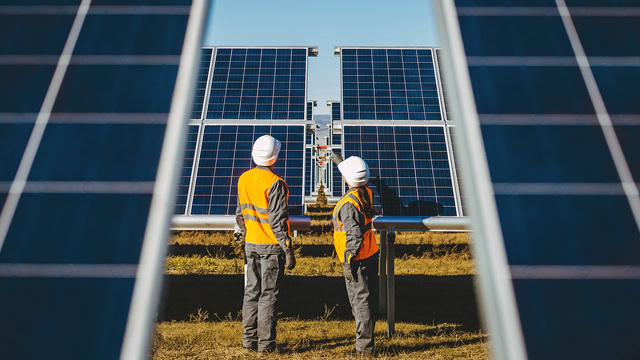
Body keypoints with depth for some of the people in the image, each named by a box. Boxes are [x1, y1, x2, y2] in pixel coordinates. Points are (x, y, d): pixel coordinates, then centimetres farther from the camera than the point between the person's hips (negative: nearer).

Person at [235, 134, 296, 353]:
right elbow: (277, 221, -19)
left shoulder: (244, 179, 3)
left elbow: (240, 213, 11)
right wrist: (288, 250, -14)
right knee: (268, 295, 4)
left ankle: (249, 339, 25)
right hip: (271, 246, -6)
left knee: (251, 292, 16)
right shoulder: (275, 183, -18)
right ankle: (265, 344, 13)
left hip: (251, 244, 6)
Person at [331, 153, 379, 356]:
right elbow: (355, 180, 27)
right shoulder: (366, 193, 3)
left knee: (360, 301, -1)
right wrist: (339, 162, 38)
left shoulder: (348, 203, -22)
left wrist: (348, 262, -19)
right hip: (371, 254, 9)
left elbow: (354, 236, -24)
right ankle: (367, 341, 31)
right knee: (369, 300, 17)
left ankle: (364, 347, 9)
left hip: (357, 259, -9)